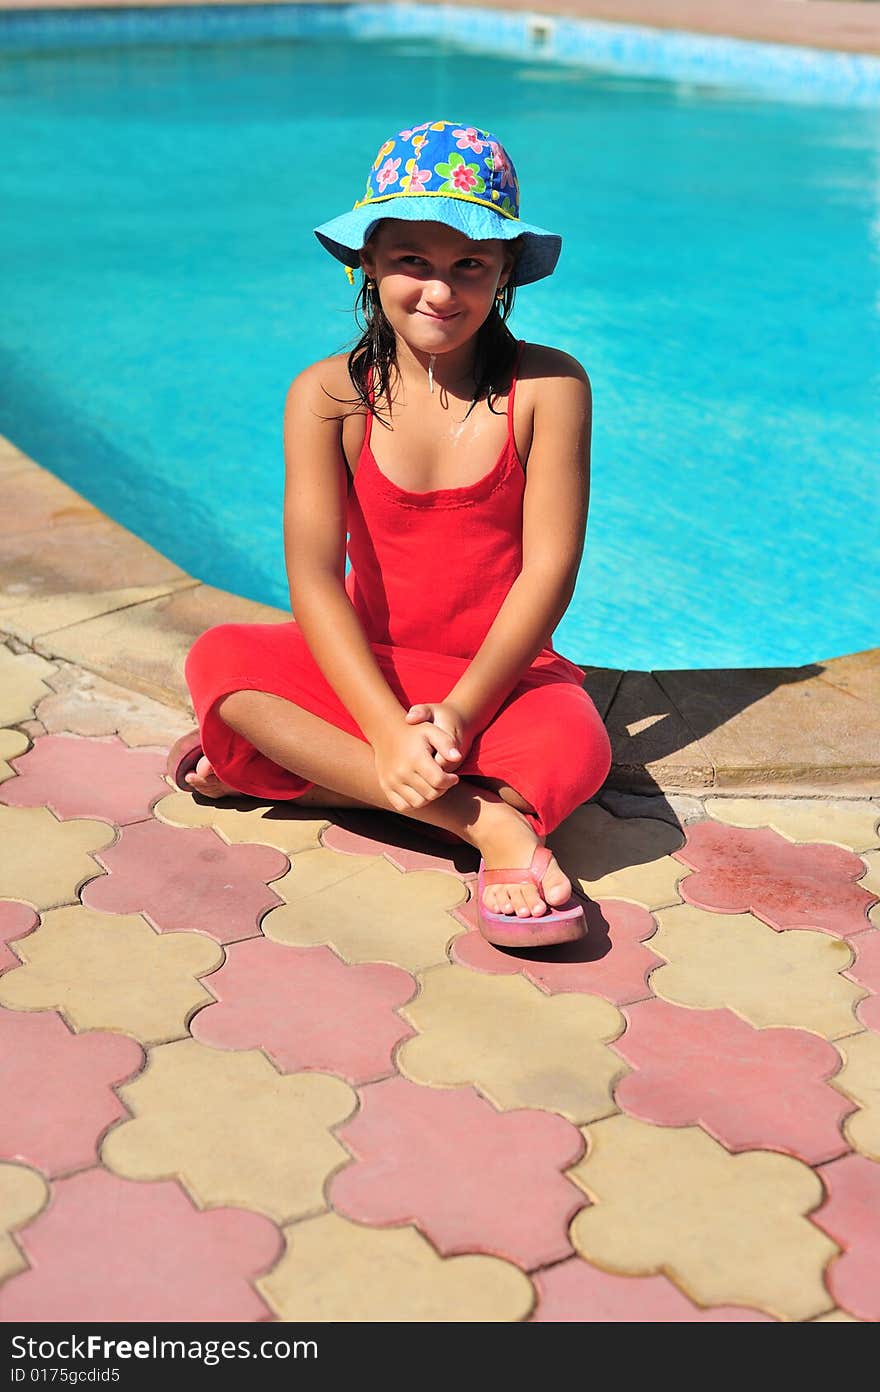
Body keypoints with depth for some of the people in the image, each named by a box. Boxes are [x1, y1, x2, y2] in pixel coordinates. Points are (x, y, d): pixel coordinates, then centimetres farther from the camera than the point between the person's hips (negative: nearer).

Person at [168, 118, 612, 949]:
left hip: (505, 673, -1)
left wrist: (458, 711, -24)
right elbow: (315, 577, -15)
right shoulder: (328, 396, -5)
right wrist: (389, 730, -29)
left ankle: (300, 768, -22)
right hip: (371, 667, 2)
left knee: (573, 746, -35)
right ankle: (484, 818, -33)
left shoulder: (548, 387, -7)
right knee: (219, 660, -28)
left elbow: (549, 568, -12)